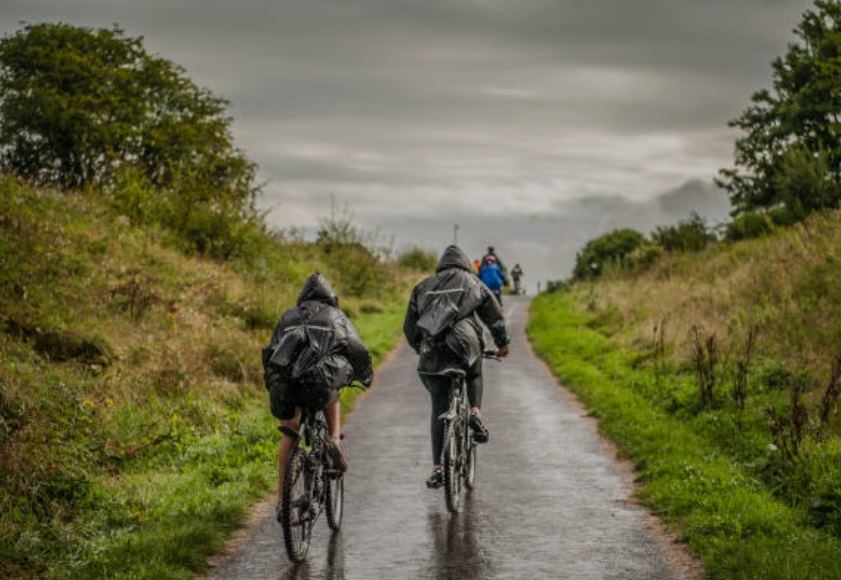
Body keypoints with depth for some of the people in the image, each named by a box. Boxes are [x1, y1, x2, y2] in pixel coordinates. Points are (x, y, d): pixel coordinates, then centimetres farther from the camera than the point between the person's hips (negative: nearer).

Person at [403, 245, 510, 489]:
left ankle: (437, 468, 5)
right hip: (465, 347, -2)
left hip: (432, 356, 2)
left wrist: (420, 348, 35)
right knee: (474, 377, 32)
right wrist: (502, 343, 27)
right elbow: (495, 315, 15)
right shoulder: (472, 283, 15)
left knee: (438, 409, 9)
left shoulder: (423, 287, 21)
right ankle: (475, 412, 4)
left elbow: (409, 326, 22)